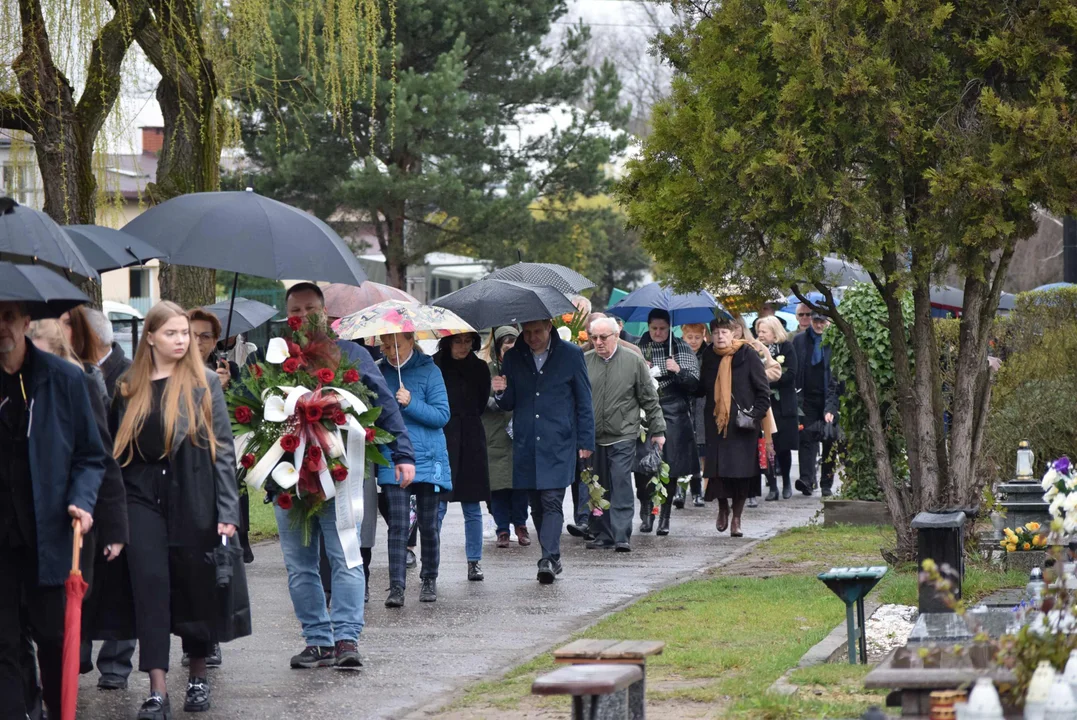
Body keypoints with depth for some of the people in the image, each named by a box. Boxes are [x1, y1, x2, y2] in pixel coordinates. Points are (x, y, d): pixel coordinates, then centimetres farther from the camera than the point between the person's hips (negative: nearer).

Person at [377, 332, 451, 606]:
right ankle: (396, 587, -8)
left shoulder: (429, 371, -1)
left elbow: (442, 415, -6)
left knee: (428, 526, 7)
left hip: (428, 460, -1)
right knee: (398, 524, -7)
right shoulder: (379, 373, 7)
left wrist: (411, 404, -18)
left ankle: (429, 580, 22)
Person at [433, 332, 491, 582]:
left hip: (471, 442, 3)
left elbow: (481, 406, 12)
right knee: (437, 505, -6)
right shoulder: (434, 366, -2)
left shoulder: (479, 369, 6)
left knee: (472, 508, 5)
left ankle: (474, 562, 11)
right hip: (441, 442, -3)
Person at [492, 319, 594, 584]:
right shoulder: (513, 357, 9)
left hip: (559, 445, -4)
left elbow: (584, 401, 5)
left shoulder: (571, 355, 1)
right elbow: (509, 404, 14)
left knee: (552, 502, -14)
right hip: (526, 445, 4)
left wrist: (586, 441, 1)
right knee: (537, 505, 7)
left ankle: (549, 559, -20)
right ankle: (552, 559, 16)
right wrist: (501, 393, -10)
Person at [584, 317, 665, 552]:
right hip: (591, 437, 3)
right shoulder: (584, 363, 6)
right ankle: (602, 535, 16)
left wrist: (657, 431, 6)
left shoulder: (634, 362, 1)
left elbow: (650, 399, 6)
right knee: (598, 489, 7)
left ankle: (622, 537, -11)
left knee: (621, 486, -9)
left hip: (622, 436, -3)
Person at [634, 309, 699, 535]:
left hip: (672, 414, 0)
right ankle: (646, 513, 9)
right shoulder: (638, 348, 6)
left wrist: (678, 371, -15)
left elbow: (694, 381, 3)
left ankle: (665, 517, 7)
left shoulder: (682, 348, 5)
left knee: (670, 467, -1)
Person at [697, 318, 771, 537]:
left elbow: (763, 390, -1)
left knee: (742, 472, -3)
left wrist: (755, 415, -10)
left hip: (742, 426, -3)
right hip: (716, 423, 3)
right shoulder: (709, 358, 8)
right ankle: (723, 509, 25)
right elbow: (702, 389, 19)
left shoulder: (747, 355, -3)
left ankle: (736, 518, 10)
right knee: (717, 470, -1)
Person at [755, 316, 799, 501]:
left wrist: (767, 381, -17)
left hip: (783, 406, -2)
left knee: (783, 447, 4)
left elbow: (791, 375, -9)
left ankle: (786, 484, 22)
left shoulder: (786, 349, 0)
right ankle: (772, 486, 2)